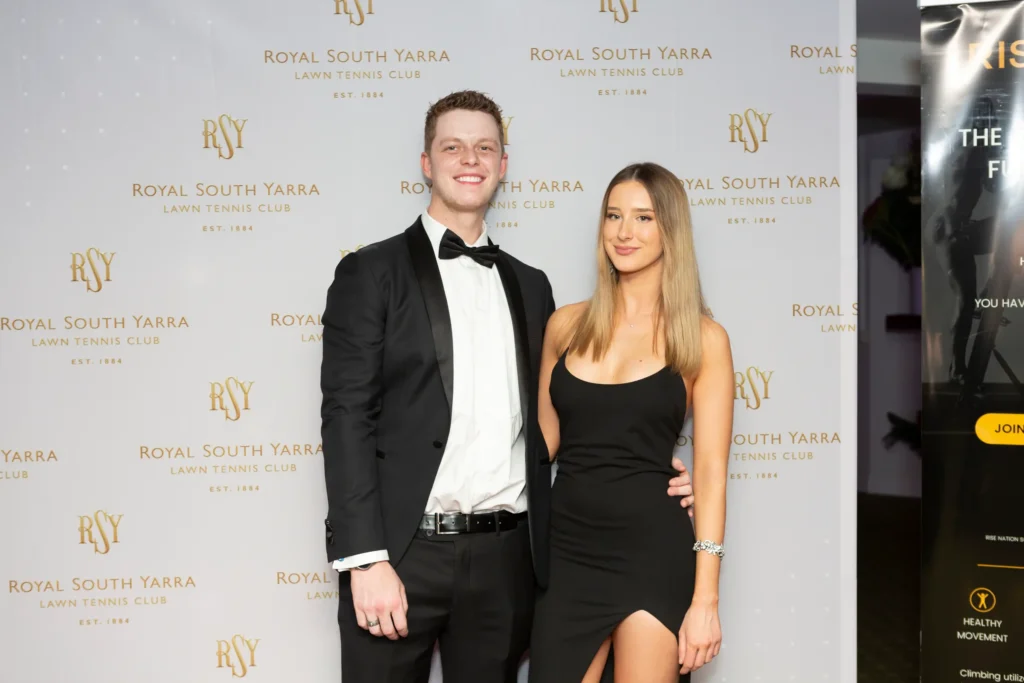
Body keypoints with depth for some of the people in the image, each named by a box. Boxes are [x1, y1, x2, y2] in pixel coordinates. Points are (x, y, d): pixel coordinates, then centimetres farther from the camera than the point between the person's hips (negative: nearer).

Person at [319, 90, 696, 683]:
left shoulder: (530, 285, 14)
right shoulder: (372, 273, 0)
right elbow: (347, 417, -7)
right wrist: (366, 561, -14)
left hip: (505, 556, 4)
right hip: (403, 549, -4)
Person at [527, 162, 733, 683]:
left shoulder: (702, 338, -3)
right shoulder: (567, 324, 5)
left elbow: (710, 471, -5)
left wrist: (705, 599, -9)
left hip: (653, 550, -2)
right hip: (565, 549, 3)